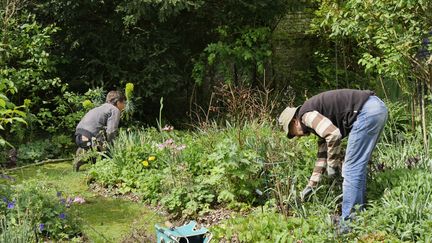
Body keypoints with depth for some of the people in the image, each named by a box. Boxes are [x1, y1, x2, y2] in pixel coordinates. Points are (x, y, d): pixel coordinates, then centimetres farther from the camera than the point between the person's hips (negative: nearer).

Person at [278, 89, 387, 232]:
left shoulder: (305, 115, -2)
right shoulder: (317, 114, 26)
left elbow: (333, 135, -18)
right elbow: (323, 153, 33)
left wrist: (332, 164, -2)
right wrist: (311, 185, 39)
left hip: (366, 111, -10)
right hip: (378, 107, 10)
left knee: (351, 169, -3)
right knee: (358, 167, 18)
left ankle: (348, 223, 4)